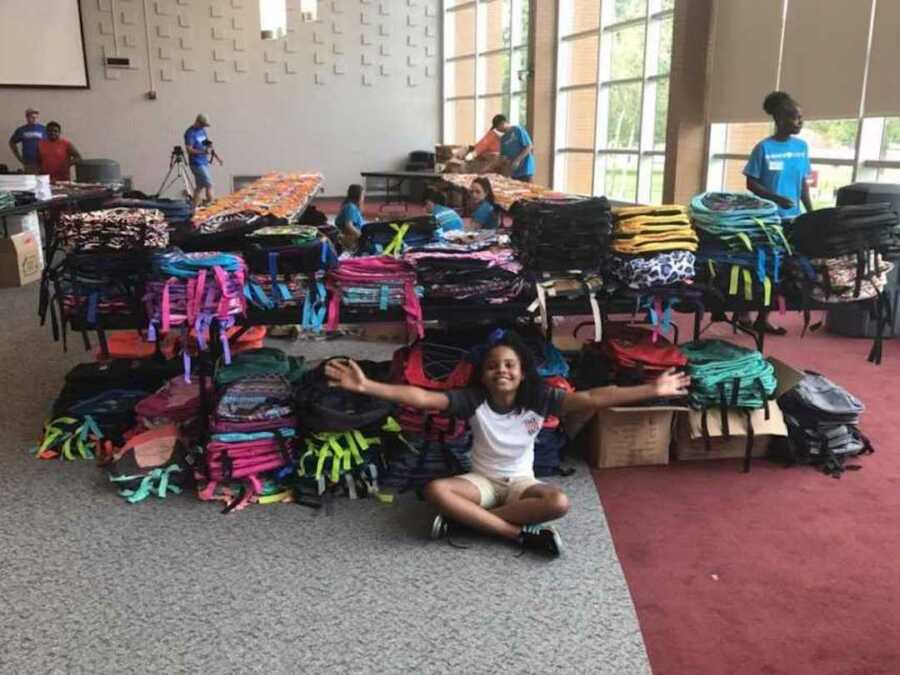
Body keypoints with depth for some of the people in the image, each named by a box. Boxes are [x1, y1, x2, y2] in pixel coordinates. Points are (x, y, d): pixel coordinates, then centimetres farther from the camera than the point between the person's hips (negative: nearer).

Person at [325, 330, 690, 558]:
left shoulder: (538, 399, -14)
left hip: (521, 481, 0)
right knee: (435, 490, -31)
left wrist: (652, 390, -29)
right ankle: (523, 534, -29)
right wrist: (365, 386, -37)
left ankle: (463, 518, -24)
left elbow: (591, 399, -22)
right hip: (482, 480, 0)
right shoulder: (472, 400, -15)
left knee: (559, 502, -33)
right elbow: (420, 398, -25)